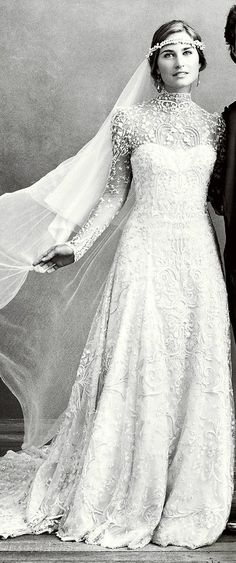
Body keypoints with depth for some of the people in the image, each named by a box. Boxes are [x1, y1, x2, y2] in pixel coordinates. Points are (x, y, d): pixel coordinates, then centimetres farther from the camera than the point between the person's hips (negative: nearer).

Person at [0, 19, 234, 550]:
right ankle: (126, 499, 14)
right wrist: (76, 246, -2)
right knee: (138, 371, -2)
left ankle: (185, 497, 18)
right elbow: (115, 193, 3)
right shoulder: (131, 119, 1)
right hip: (146, 253, -3)